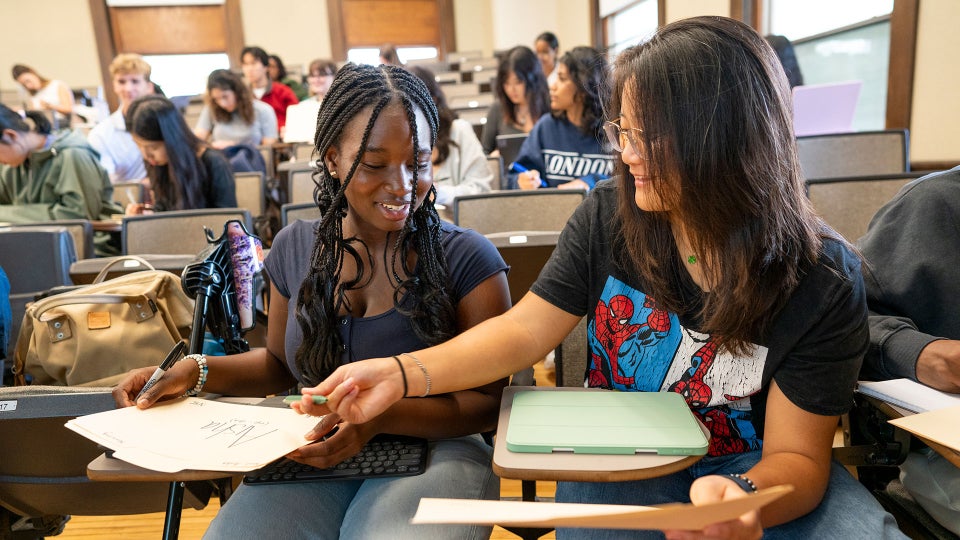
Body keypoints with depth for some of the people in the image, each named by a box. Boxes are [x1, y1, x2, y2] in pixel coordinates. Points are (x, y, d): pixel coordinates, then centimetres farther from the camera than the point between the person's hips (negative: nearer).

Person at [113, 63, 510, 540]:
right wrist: (195, 372, 1)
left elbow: (489, 401, -8)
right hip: (310, 459, 4)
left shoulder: (467, 259, -10)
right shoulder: (294, 248, 4)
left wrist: (380, 415, -23)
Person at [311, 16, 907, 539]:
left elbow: (796, 454, -13)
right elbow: (524, 330, -8)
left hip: (756, 471, 0)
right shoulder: (608, 216, -9)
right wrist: (403, 374, -22)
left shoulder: (824, 281, -16)